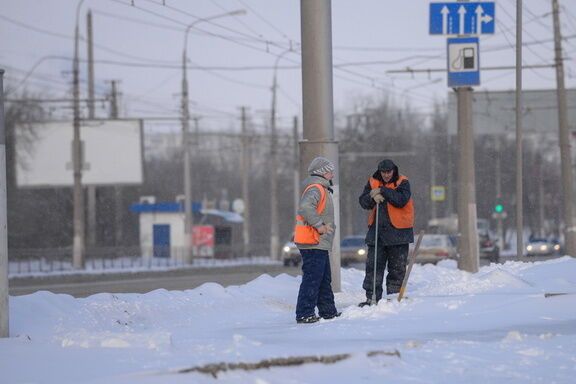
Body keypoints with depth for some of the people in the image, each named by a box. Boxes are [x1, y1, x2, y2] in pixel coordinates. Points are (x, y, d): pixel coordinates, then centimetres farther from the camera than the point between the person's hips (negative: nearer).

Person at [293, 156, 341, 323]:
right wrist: (319, 225, -26)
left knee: (324, 279, 17)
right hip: (313, 242, -11)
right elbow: (305, 207, -31)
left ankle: (328, 311, 25)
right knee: (312, 278, -12)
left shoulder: (322, 189, 20)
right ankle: (304, 314, -12)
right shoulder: (315, 189, -14)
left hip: (320, 243, 11)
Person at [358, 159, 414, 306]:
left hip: (398, 231, -3)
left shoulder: (402, 183, -2)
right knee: (373, 266, 1)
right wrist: (373, 197, -19)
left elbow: (401, 199, -19)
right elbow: (363, 201, 2)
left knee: (397, 268, 2)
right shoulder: (372, 183, 9)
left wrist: (382, 191, -18)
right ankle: (372, 298, 5)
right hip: (376, 230, 3)